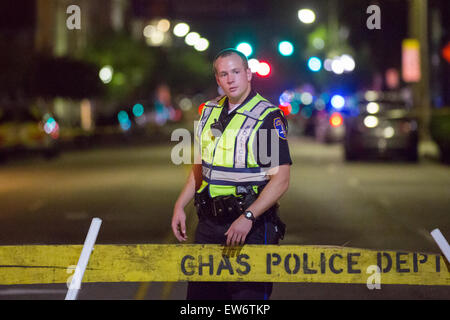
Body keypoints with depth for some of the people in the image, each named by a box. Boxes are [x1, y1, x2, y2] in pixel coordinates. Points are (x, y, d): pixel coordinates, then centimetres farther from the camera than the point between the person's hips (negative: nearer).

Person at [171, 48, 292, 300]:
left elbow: (281, 180, -14)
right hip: (209, 223, 6)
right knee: (200, 291, 9)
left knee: (247, 295, -6)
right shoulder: (210, 111, 11)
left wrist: (248, 218, -23)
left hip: (252, 225, -6)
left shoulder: (269, 117, -10)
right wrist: (180, 205, 12)